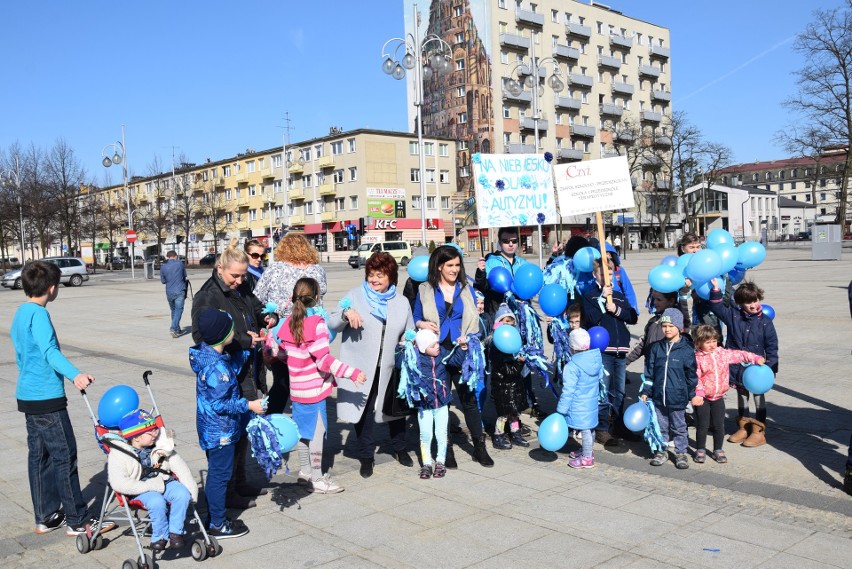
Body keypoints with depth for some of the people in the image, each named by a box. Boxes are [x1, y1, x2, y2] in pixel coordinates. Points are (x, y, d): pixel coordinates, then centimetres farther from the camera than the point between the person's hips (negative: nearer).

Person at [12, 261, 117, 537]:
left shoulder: (20, 313, 12)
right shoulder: (38, 314, -16)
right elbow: (50, 351, -31)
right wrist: (75, 375, -46)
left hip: (28, 396, 10)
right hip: (47, 399, -10)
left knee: (39, 456, 14)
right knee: (65, 456, -2)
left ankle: (46, 517, 23)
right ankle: (77, 521, 5)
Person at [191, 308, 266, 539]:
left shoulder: (206, 353, 1)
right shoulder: (216, 367, -29)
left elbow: (233, 365, 17)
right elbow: (220, 404, -25)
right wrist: (249, 405, -18)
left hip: (211, 428, 10)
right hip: (220, 431, -10)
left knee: (216, 473, 21)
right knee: (220, 475, 4)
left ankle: (213, 517, 34)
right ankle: (217, 525, 17)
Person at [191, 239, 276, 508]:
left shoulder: (242, 289, 7)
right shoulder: (207, 297, -15)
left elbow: (257, 308, 25)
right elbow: (202, 336, -22)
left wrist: (268, 317, 2)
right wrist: (244, 340, -23)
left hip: (245, 369, 8)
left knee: (244, 426, 17)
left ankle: (241, 481, 33)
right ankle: (225, 492, 13)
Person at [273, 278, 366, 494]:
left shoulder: (289, 323, 3)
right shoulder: (316, 324, -18)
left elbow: (282, 352, 10)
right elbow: (324, 360, -22)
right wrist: (352, 373, -23)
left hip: (297, 388, 7)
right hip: (314, 389, -7)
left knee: (304, 429, 19)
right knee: (317, 432, 1)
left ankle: (305, 470, 33)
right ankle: (318, 479, 8)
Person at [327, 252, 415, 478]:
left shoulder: (401, 301, 6)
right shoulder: (355, 296, -3)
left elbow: (409, 333, 14)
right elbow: (332, 325, -7)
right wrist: (346, 313, -26)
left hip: (390, 368, 3)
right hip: (362, 369, -3)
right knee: (364, 410, 6)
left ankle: (399, 448, 41)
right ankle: (366, 456, 24)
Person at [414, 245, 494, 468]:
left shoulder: (466, 289, 9)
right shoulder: (425, 290, 4)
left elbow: (474, 320, 8)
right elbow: (415, 319, 9)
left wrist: (468, 338, -10)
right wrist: (422, 324, -13)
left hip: (462, 352, 1)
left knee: (469, 398, 3)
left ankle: (479, 447, 14)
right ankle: (446, 449, 18)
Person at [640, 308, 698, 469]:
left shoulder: (687, 350, -8)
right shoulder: (656, 348, 2)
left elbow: (691, 375, -2)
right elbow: (649, 371, 6)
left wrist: (692, 394, 1)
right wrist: (645, 391, 5)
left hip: (678, 398, -3)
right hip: (659, 396, 3)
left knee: (679, 427, 11)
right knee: (661, 426, 14)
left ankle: (681, 453, 25)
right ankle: (661, 451, 28)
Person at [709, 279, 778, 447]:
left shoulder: (765, 321, -8)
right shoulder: (733, 315, -3)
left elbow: (772, 346, -5)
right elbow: (717, 307, 6)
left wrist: (771, 367, -9)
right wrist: (715, 289, -7)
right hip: (737, 366, 3)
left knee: (759, 397, 8)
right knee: (741, 396, 15)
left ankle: (759, 431, 16)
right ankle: (743, 427, 28)